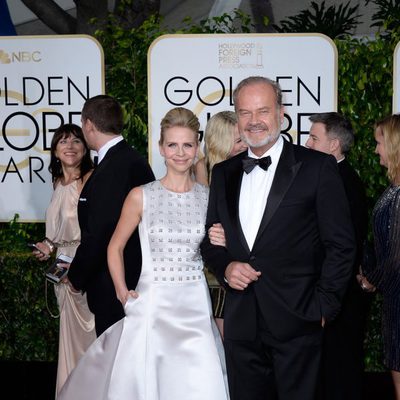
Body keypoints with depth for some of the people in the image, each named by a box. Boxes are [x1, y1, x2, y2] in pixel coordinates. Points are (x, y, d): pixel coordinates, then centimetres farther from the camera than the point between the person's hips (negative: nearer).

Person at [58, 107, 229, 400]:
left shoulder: (208, 197, 4)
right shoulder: (141, 196, -3)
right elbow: (115, 248, 8)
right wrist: (123, 293, 3)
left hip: (196, 305, 2)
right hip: (153, 304, -1)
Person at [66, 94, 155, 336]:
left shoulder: (112, 169, -21)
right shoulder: (135, 160, 9)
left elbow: (97, 235, -22)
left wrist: (76, 277, -6)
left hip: (113, 289, -9)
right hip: (138, 278, 10)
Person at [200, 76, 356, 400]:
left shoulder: (318, 167, -4)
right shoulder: (224, 173, 11)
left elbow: (340, 244, -4)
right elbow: (210, 238, 16)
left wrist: (323, 307, -8)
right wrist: (225, 267, -4)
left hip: (297, 323, -4)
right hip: (241, 322, 4)